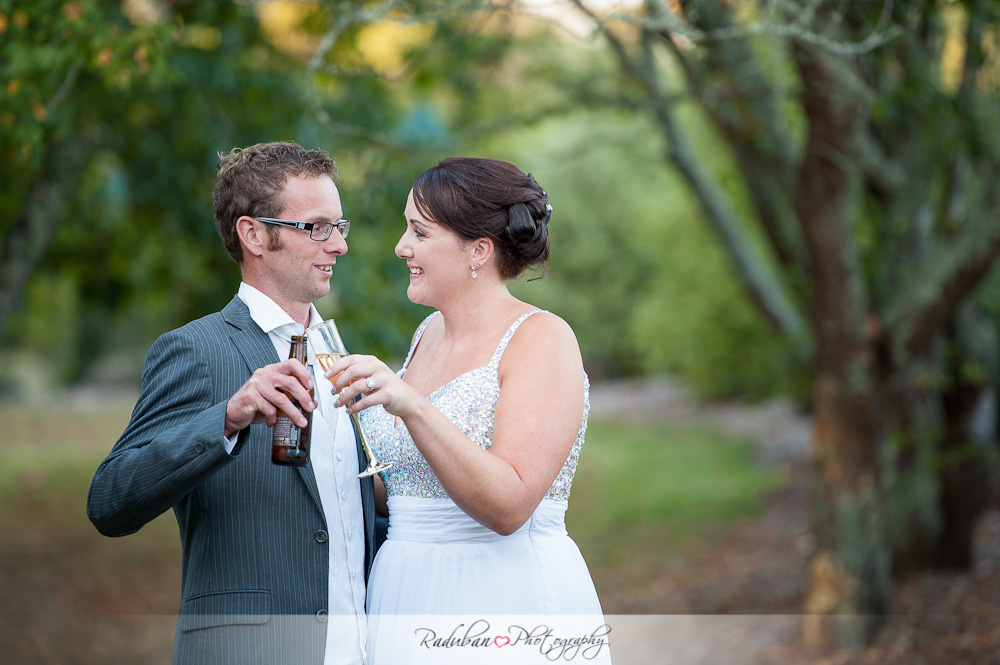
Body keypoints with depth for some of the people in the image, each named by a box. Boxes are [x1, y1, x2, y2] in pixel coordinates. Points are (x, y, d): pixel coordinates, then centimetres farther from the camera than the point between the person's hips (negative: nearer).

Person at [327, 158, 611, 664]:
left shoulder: (542, 338, -11)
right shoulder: (429, 334, 11)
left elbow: (508, 506, -23)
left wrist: (410, 405, -29)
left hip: (507, 607, -7)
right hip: (406, 601, 7)